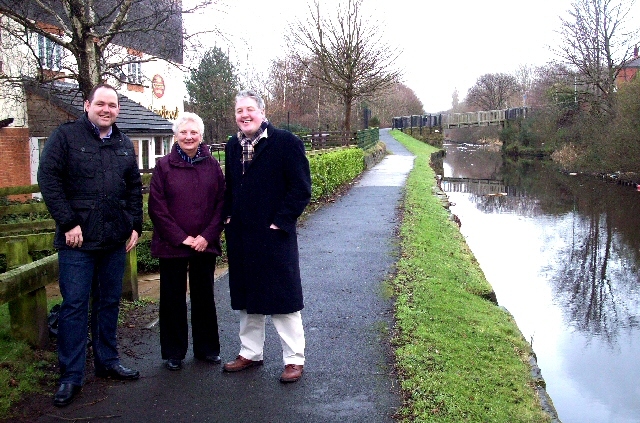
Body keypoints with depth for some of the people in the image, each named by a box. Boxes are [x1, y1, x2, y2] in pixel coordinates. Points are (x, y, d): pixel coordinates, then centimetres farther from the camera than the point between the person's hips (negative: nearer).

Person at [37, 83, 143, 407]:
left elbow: (134, 187, 18)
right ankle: (71, 376, 9)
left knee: (109, 303, 13)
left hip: (115, 239, 5)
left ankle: (107, 362, 27)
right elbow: (48, 179, -9)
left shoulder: (125, 145, 14)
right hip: (78, 239, -5)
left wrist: (135, 225, 9)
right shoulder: (65, 136, -2)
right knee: (74, 306, 0)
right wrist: (68, 223, -14)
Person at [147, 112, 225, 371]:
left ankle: (207, 348, 26)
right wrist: (182, 237, -11)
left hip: (205, 244, 2)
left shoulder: (212, 165, 3)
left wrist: (208, 236, -9)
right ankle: (174, 352, 20)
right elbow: (156, 207, -6)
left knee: (204, 297, 12)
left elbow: (222, 204, 1)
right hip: (172, 245, -2)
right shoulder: (164, 166, -2)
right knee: (173, 299, 7)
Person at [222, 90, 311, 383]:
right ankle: (250, 353, 31)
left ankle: (294, 359, 15)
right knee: (247, 299, 16)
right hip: (240, 238, 6)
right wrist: (228, 217, 8)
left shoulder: (285, 142, -9)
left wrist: (280, 221, -14)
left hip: (274, 236, -6)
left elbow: (301, 188, -11)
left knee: (283, 299, 2)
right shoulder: (232, 146, 12)